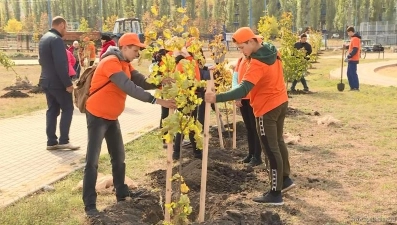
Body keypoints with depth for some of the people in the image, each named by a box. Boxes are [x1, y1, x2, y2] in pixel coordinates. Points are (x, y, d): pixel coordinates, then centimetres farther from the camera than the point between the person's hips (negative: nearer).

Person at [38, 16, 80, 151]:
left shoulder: (44, 38, 14)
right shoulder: (56, 40, -18)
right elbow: (61, 65, -23)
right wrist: (68, 83, -20)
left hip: (46, 81, 9)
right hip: (57, 82, -9)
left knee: (52, 110, 10)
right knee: (67, 109, 0)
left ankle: (51, 142, 11)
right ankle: (63, 141, -1)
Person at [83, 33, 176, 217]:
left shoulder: (125, 64, 8)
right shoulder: (111, 62, -23)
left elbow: (141, 81, -2)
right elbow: (130, 88, -33)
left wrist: (159, 82, -22)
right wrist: (157, 101, -35)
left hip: (112, 117, 10)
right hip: (97, 116, -9)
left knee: (119, 157, 15)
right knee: (92, 161, -6)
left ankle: (122, 194, 28)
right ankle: (89, 204, 0)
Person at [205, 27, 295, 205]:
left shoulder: (257, 64, -27)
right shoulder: (272, 52, 0)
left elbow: (243, 90, -38)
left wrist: (217, 98, -45)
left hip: (268, 108, -9)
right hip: (281, 102, 9)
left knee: (271, 150, -1)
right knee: (278, 142, 23)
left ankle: (275, 194, 7)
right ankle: (285, 179, 36)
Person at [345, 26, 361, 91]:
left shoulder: (355, 39, -16)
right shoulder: (353, 38, 15)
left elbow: (355, 50, -23)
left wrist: (348, 57, -23)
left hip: (353, 60, -10)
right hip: (351, 59, 10)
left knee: (353, 73, -6)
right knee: (349, 73, 13)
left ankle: (356, 87, 0)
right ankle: (352, 87, 19)